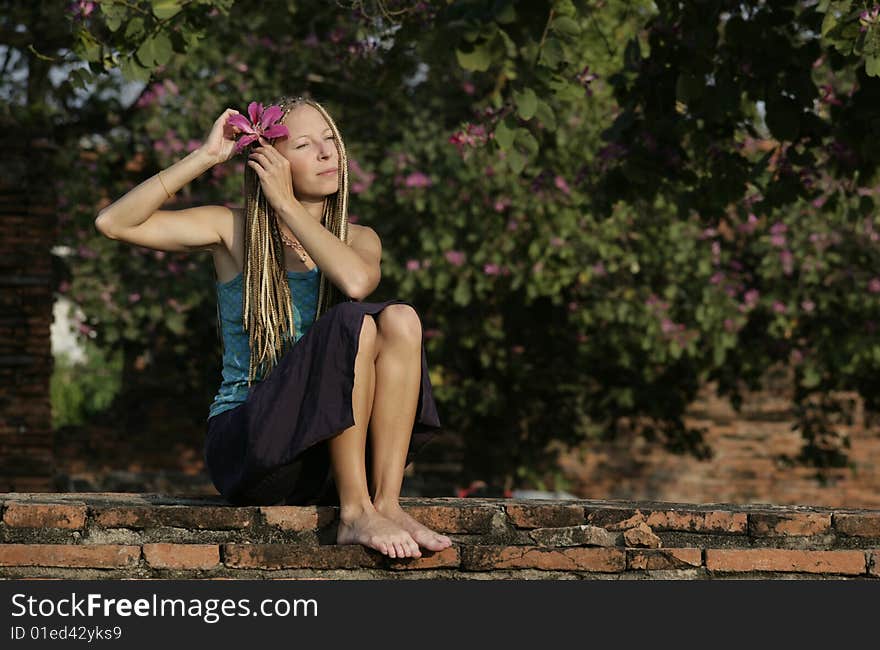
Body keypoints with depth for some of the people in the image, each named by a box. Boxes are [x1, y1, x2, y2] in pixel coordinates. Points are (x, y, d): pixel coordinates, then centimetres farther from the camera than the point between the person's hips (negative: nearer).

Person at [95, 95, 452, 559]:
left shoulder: (359, 240, 11)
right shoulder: (234, 231, 4)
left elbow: (357, 281, -16)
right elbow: (113, 223, -9)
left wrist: (287, 204, -10)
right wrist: (206, 156, -9)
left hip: (328, 452, 3)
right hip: (245, 444, -3)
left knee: (399, 319, -23)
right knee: (353, 324, -27)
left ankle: (387, 505, -28)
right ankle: (355, 514, -29)